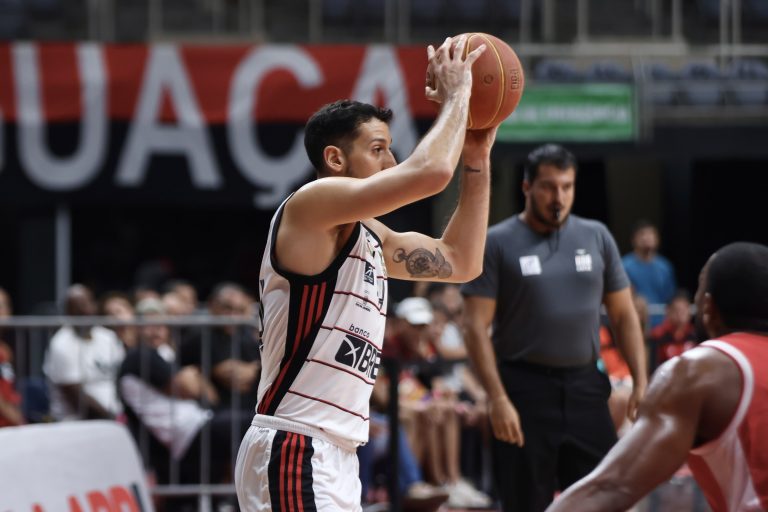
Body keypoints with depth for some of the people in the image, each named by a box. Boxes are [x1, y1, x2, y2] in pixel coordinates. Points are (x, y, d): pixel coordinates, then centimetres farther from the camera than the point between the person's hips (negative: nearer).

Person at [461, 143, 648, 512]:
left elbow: (623, 316, 12)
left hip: (585, 388, 3)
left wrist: (640, 382, 2)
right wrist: (497, 399, -15)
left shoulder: (596, 237, 9)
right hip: (525, 390, -3)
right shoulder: (497, 243, -2)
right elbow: (476, 328, -6)